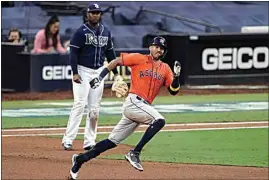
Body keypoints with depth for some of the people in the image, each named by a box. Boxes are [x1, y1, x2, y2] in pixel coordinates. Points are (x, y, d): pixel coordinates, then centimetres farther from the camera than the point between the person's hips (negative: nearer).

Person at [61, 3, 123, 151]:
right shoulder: (81, 32, -6)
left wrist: (115, 73, 13)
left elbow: (110, 53, 17)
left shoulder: (106, 32, 11)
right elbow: (73, 53, -10)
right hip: (83, 72, -5)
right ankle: (68, 140, -14)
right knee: (79, 104, -14)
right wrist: (75, 73, -18)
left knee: (94, 109, 4)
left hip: (99, 72, 5)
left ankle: (89, 141, 9)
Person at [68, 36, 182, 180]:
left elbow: (173, 91, 12)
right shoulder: (139, 59, 3)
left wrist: (176, 76, -6)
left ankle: (80, 159, 16)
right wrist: (100, 76, -5)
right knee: (159, 120, -28)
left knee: (113, 141, 8)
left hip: (144, 107, 6)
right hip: (133, 102, -6)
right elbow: (116, 61, 5)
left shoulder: (165, 69, 17)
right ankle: (135, 153, -24)